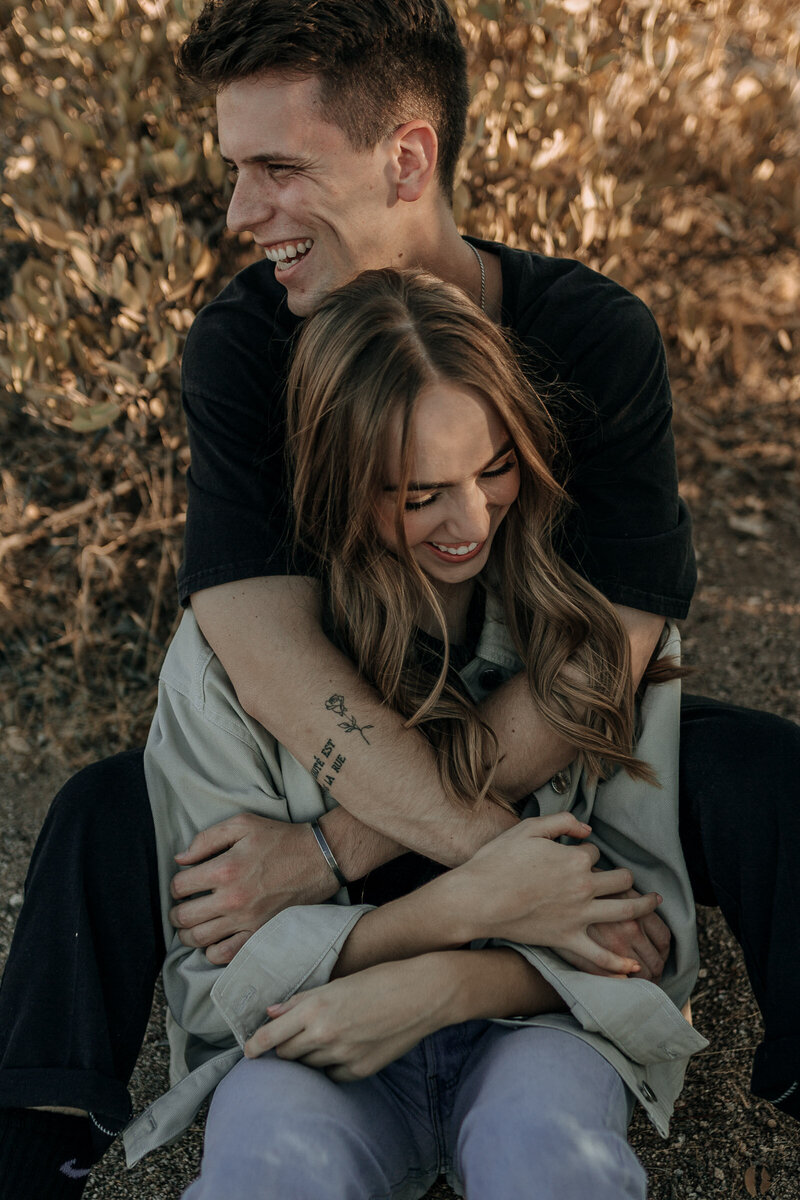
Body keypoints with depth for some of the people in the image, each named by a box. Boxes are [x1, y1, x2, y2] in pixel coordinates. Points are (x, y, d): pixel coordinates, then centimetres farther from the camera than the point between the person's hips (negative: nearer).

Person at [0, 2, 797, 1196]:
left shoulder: (596, 336, -21)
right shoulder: (239, 340, -18)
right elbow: (265, 644, -30)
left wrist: (337, 848, -33)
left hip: (554, 757, 0)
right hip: (335, 754, 1)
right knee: (105, 818, -22)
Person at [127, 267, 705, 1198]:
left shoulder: (598, 619, -6)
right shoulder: (225, 653, -10)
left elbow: (650, 923, -2)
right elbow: (214, 973, -7)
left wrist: (443, 986, -20)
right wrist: (462, 906, -21)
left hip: (532, 1024, 1)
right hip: (311, 1043, -1)